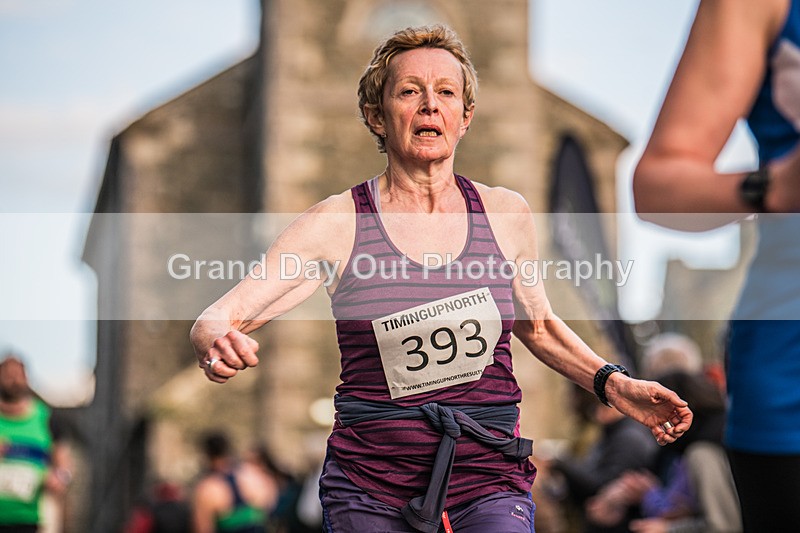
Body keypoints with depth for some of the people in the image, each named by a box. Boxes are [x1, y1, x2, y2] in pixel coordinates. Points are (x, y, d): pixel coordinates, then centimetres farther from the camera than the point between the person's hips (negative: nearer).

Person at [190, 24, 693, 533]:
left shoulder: (506, 214, 4)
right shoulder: (337, 223, -4)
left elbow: (538, 325, 21)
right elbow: (216, 320, -8)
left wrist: (614, 384, 7)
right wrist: (217, 344, -31)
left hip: (488, 479, 1)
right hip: (369, 485, -1)